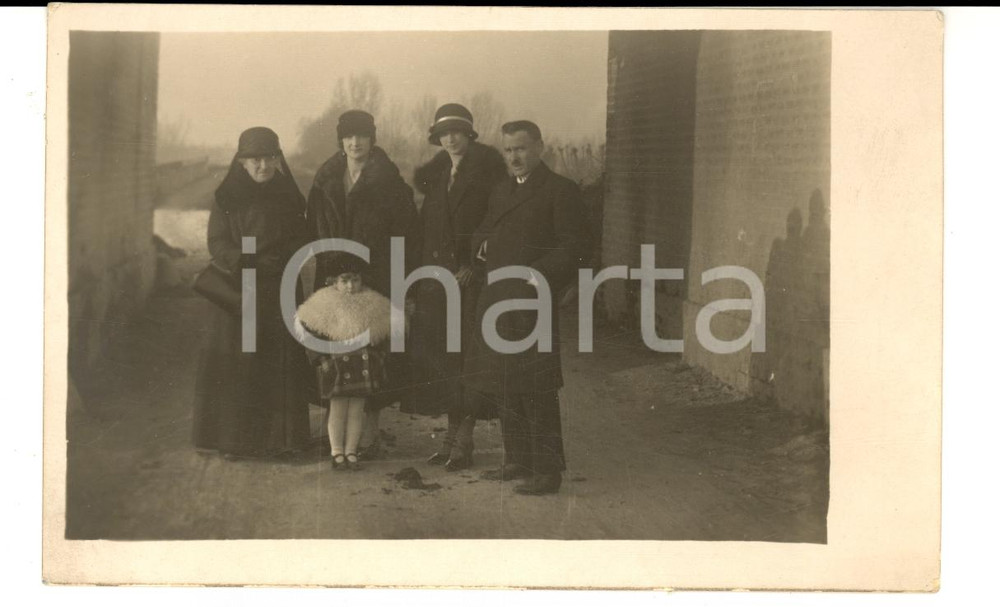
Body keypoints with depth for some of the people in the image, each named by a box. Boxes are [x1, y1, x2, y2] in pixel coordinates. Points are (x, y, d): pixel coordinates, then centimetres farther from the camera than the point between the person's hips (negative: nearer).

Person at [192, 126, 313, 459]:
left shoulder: (288, 197, 9)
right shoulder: (227, 198, 3)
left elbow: (301, 240, 8)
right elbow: (217, 242, -2)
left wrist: (276, 260, -12)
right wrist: (250, 263, -18)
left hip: (280, 293, 2)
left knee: (281, 363, -1)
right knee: (238, 364, -4)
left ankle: (280, 436, 6)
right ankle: (235, 439, 2)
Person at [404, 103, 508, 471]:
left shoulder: (487, 167, -5)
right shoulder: (436, 173, 14)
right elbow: (427, 225, 16)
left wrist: (474, 266, -14)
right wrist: (426, 271, 6)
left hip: (473, 275, -6)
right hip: (437, 274, 6)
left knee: (468, 356, -5)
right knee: (442, 356, 7)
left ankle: (463, 441, 0)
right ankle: (454, 434, 15)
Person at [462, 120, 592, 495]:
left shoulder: (560, 190, -5)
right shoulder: (501, 192, 20)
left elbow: (575, 245, -11)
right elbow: (482, 235, 28)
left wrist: (540, 274, -21)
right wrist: (483, 247, 6)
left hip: (532, 302, -8)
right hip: (496, 301, 8)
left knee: (536, 392, -6)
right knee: (503, 387, 13)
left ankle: (547, 470, 1)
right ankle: (518, 460, 25)